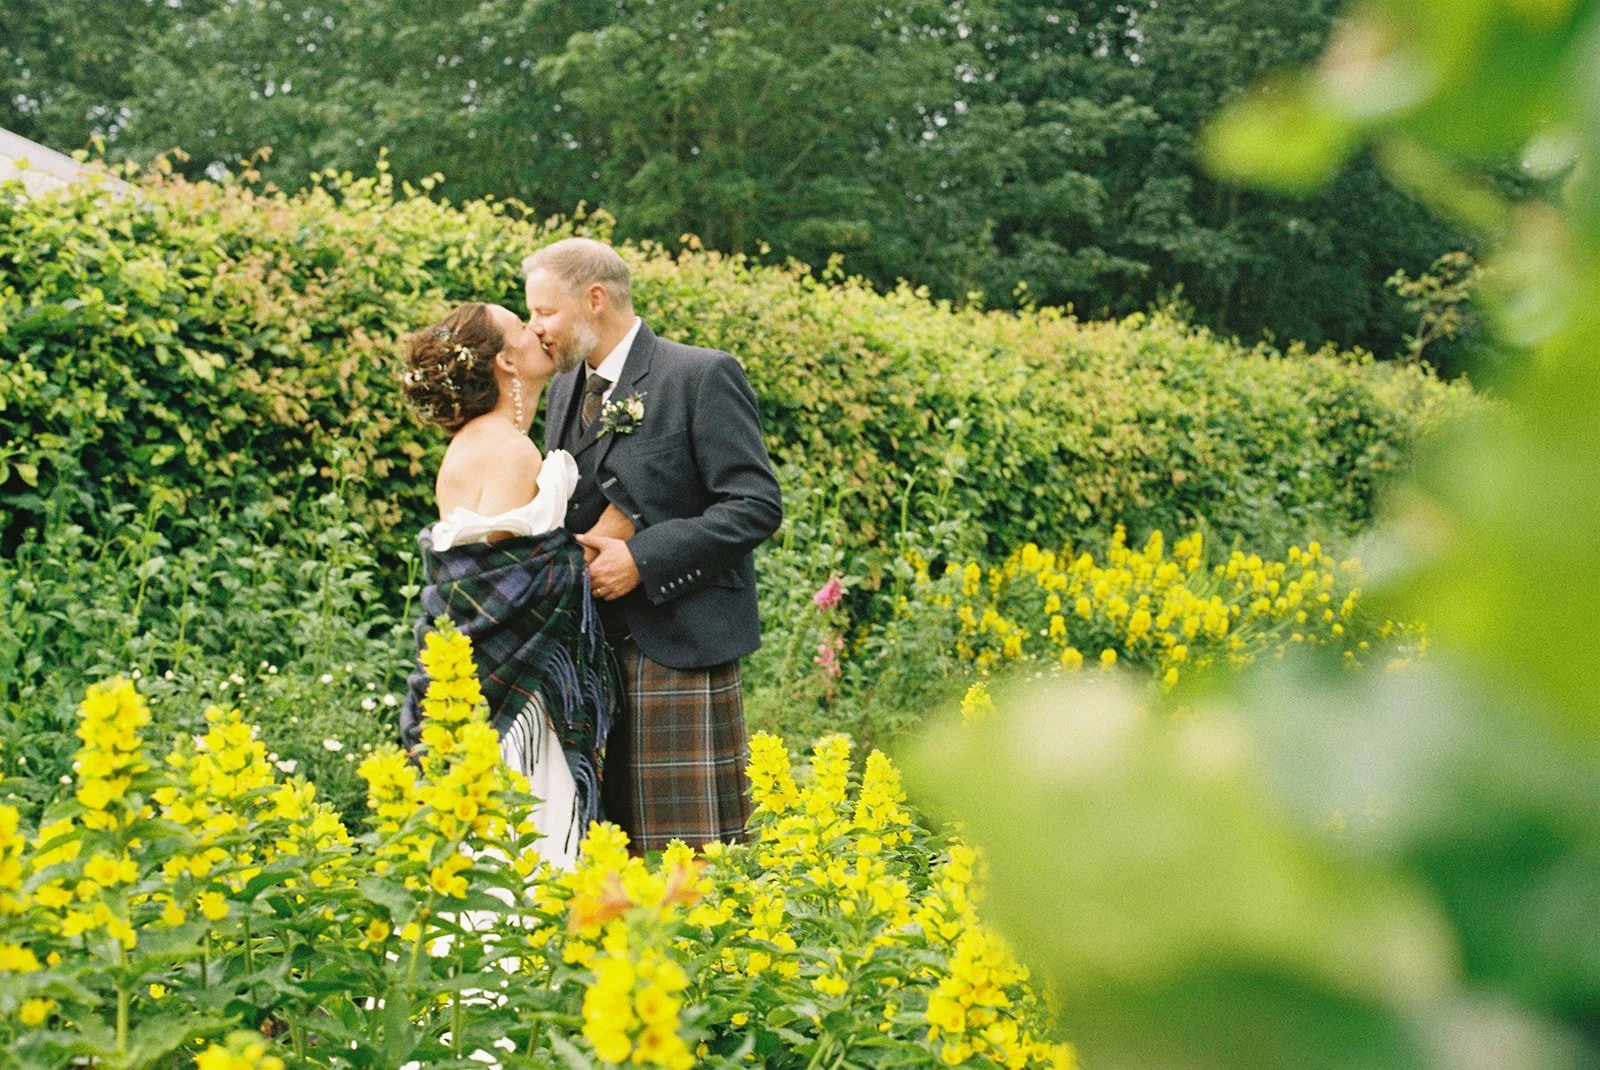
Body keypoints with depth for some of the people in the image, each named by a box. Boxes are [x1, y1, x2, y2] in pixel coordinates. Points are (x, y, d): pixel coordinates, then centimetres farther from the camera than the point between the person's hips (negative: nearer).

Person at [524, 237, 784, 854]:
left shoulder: (703, 377, -9)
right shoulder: (566, 386, 14)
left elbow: (756, 507, -14)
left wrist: (641, 559, -17)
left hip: (680, 644, -7)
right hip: (588, 646, 7)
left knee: (692, 850, -4)